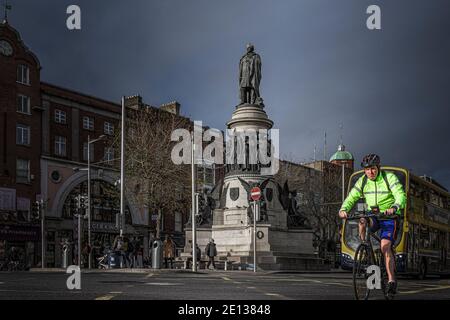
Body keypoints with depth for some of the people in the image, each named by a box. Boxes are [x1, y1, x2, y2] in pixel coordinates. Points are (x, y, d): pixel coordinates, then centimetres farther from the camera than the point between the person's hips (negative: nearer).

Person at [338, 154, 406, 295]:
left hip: (389, 217, -4)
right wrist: (343, 209, -28)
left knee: (385, 246, -21)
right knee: (362, 220, -31)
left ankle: (392, 280, -16)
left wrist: (394, 208, -48)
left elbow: (401, 196, -27)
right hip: (372, 216, 4)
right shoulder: (362, 181, -1)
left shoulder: (390, 177, -13)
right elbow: (351, 197, -6)